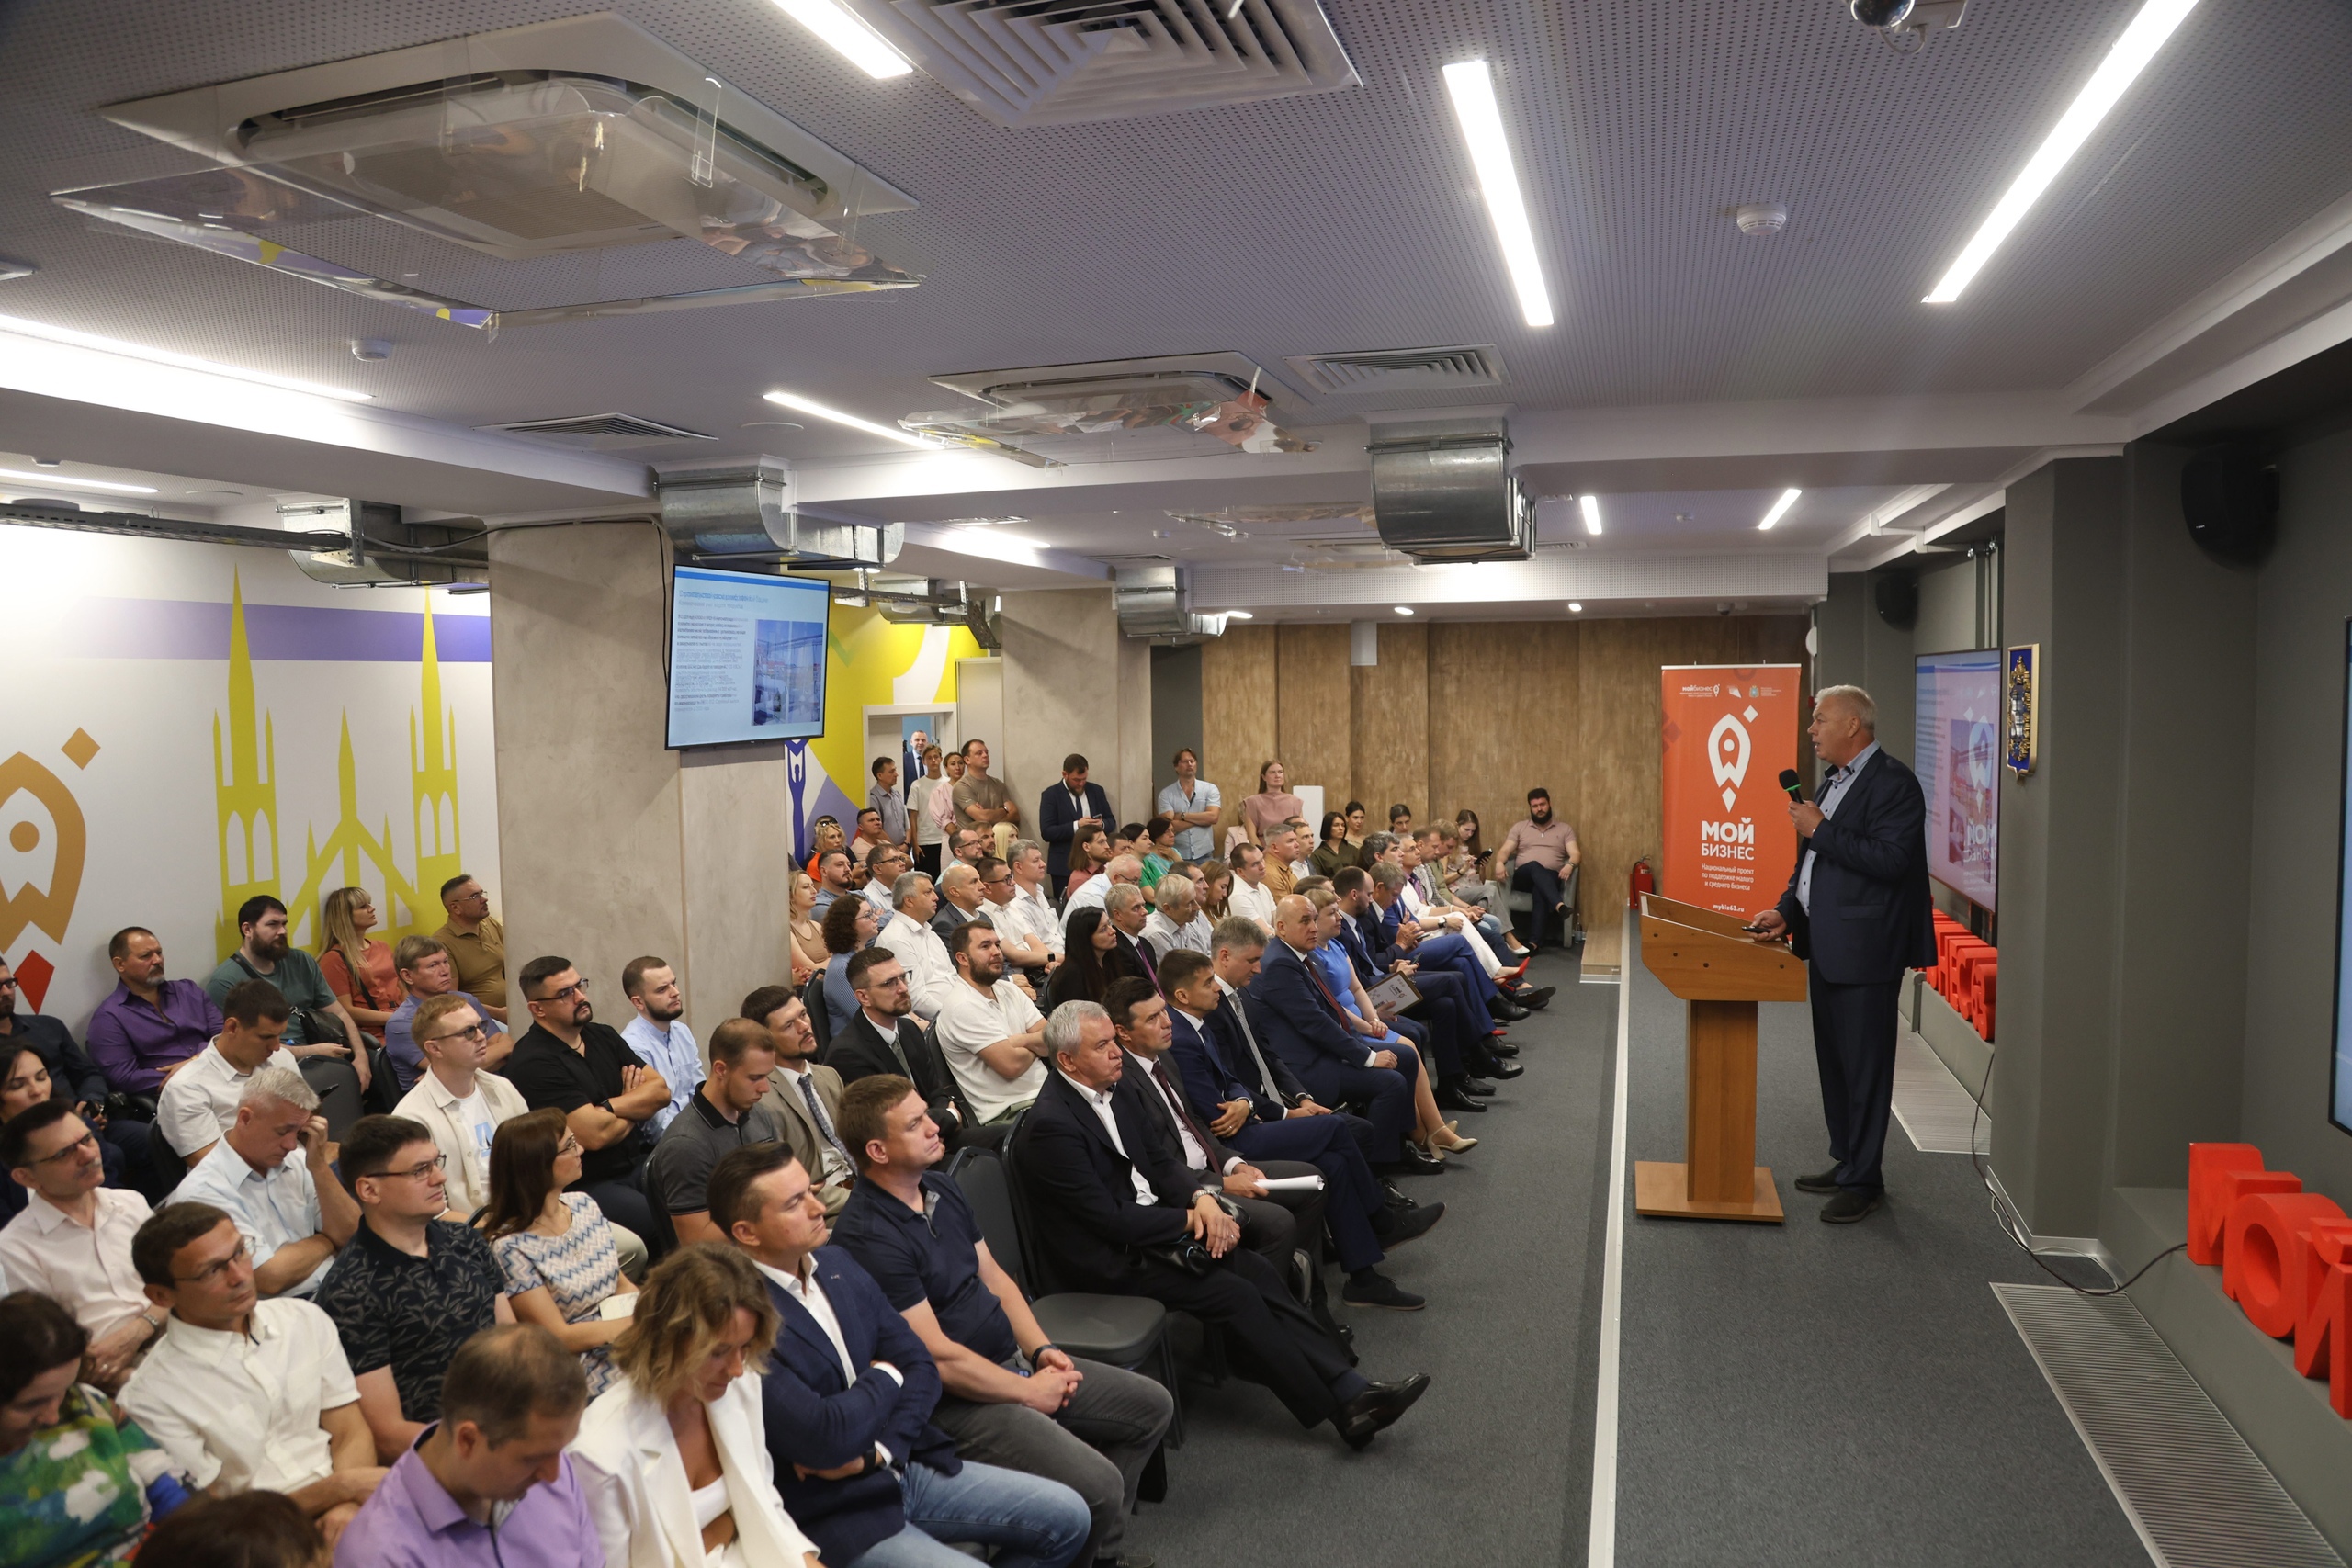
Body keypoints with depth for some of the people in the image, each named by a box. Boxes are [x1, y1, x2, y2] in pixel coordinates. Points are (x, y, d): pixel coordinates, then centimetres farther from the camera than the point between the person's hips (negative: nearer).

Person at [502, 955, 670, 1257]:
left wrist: (609, 1107, -11)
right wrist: (634, 1110, 1)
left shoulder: (603, 1036, 12)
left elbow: (661, 1090, 5)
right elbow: (595, 1134, -19)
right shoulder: (532, 1062, -12)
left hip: (638, 1163, 7)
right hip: (587, 1184, -7)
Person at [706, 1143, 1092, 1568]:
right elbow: (825, 1438, -28)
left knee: (1067, 1517, 3)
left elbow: (920, 1367, 5)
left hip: (904, 1465, 8)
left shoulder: (836, 1263, 3)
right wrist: (885, 1378, -9)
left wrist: (877, 1451, -13)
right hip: (830, 1515, -7)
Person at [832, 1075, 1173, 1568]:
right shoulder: (867, 1237, -24)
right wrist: (1029, 1392, -13)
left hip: (1015, 1362, 10)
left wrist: (1041, 1350, 0)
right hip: (957, 1400, -9)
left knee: (1152, 1406, 11)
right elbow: (936, 1356, -23)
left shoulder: (943, 1190, 6)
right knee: (1097, 1487, -22)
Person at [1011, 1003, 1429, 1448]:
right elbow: (1110, 1220, -22)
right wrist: (1188, 1219, -13)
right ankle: (1341, 1411, -8)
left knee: (1256, 1270, -10)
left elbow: (1157, 1164, 13)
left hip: (1148, 1225, 8)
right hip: (1112, 1260, -8)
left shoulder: (1105, 1093, 7)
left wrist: (1201, 1197, -7)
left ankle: (1350, 1390, -12)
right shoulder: (1050, 1125, -22)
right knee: (1237, 1294, -18)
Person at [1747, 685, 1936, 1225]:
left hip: (1865, 949, -10)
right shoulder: (1831, 782, 16)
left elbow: (1891, 861, -23)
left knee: (1865, 1066, -1)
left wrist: (1821, 829, -19)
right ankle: (1845, 1161, 29)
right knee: (1833, 1062, 17)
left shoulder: (1893, 783, -13)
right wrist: (1786, 911, 9)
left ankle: (1863, 1181, 8)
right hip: (1826, 946, 10)